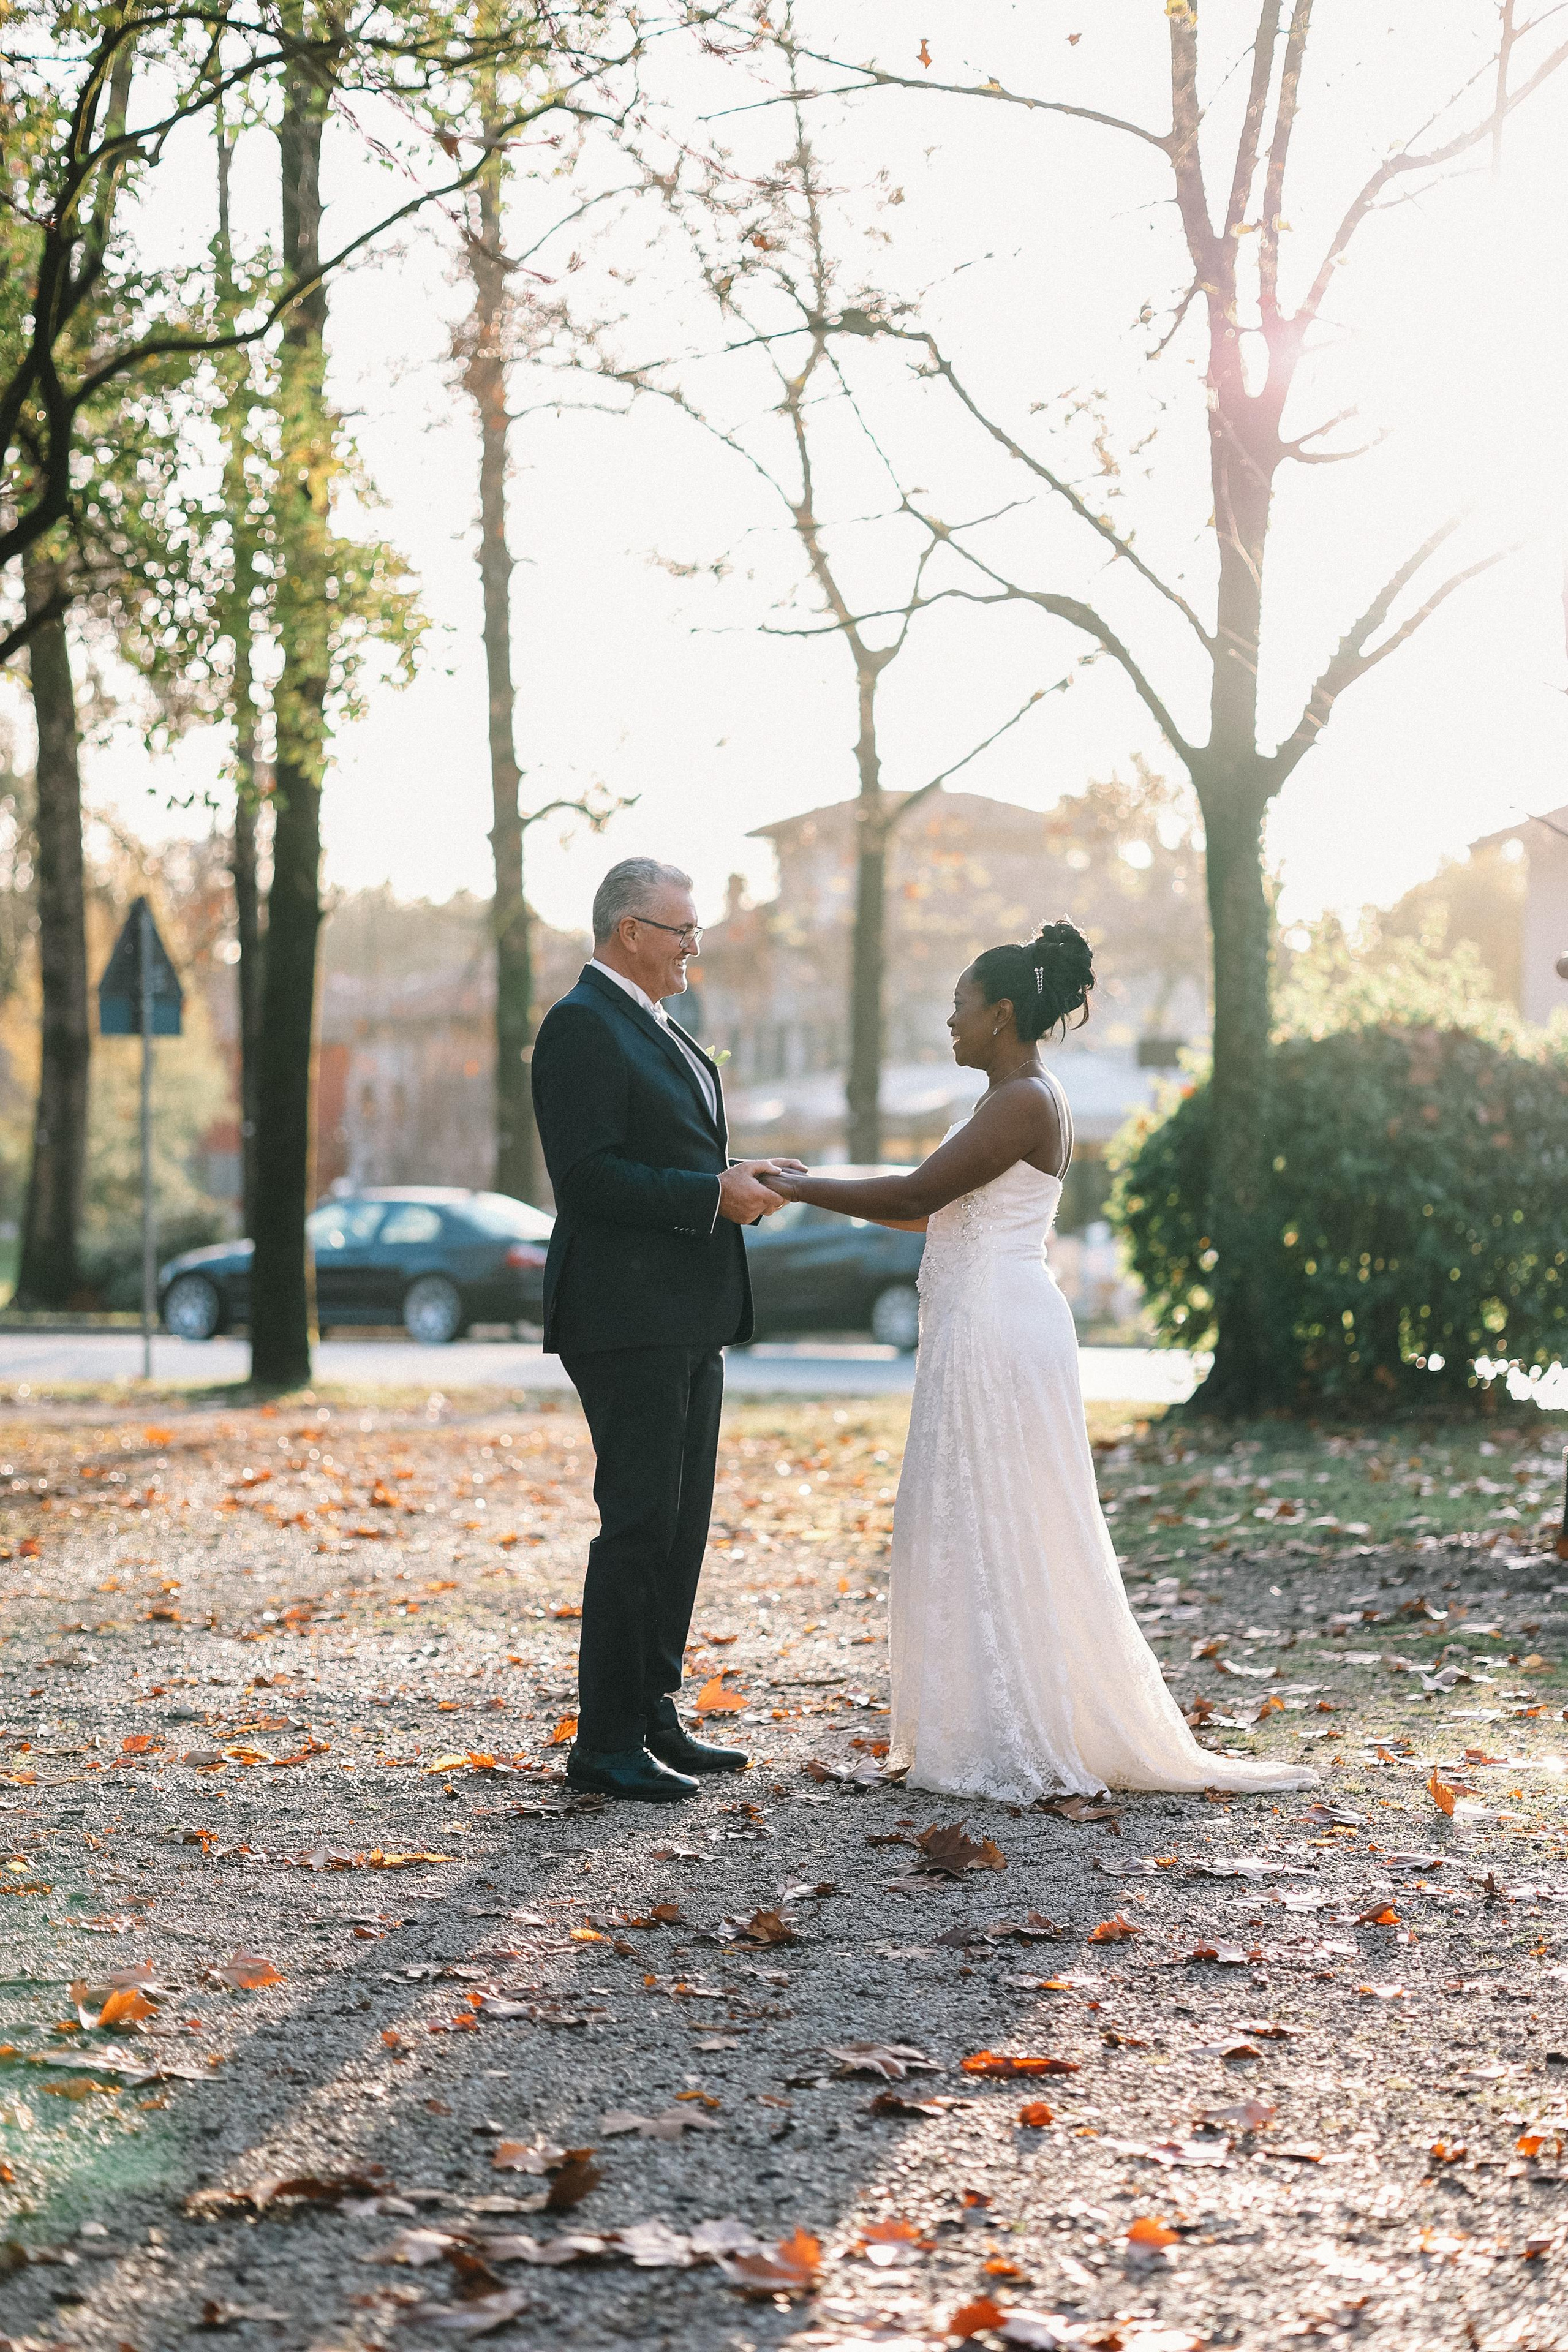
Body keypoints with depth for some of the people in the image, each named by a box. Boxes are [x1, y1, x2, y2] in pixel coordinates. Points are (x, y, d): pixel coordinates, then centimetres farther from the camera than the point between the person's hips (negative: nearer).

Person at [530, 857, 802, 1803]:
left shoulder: (654, 1027, 19)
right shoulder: (582, 1027, -13)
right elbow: (589, 1174, -21)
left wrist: (736, 1177, 8)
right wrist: (714, 1194, -19)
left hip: (686, 1318, 10)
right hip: (627, 1320, -10)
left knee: (682, 1521, 13)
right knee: (640, 1521, -8)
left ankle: (654, 1716, 21)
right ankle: (606, 1743, -3)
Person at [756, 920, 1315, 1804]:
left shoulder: (1026, 1103, -15)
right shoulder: (1014, 1100, 16)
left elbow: (916, 1195, -18)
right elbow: (936, 1210, 18)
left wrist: (798, 1188, -11)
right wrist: (812, 1186, 14)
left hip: (999, 1336, -10)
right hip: (982, 1333, 10)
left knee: (991, 1532, -6)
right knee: (979, 1532, 13)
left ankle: (1015, 1748, -1)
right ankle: (1001, 1732, 18)